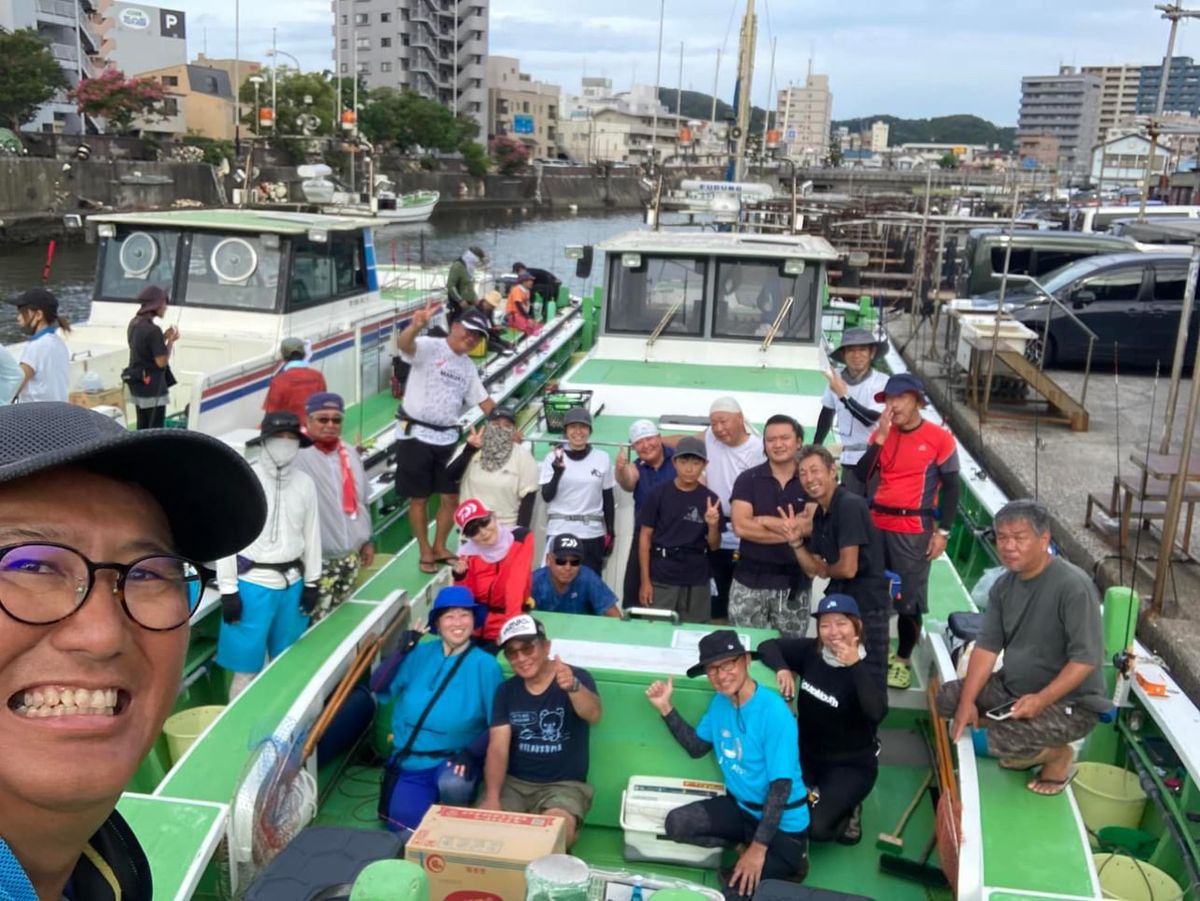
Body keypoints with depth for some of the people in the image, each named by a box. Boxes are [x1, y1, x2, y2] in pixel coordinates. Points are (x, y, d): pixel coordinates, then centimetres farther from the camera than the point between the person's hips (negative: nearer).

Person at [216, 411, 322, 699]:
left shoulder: (305, 484, 3)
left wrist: (311, 583, 10)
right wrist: (228, 590, -10)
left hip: (291, 583, 5)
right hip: (252, 583, -4)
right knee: (245, 667, -1)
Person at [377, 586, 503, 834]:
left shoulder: (485, 665, -7)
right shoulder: (420, 653, 2)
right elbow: (381, 692, -5)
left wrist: (471, 752, -24)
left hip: (452, 760, -2)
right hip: (409, 761, 3)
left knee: (452, 784, -35)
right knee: (406, 830, -11)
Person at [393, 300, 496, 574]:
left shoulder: (468, 366, 13)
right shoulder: (429, 347, -9)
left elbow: (484, 401, 18)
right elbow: (403, 344, -31)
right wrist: (416, 325, -54)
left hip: (447, 438, 6)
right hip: (415, 434, -6)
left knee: (452, 496, 8)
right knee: (419, 498, 4)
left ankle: (439, 548, 26)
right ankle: (425, 552, 18)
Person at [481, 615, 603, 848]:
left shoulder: (577, 677, -9)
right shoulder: (506, 690, 4)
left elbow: (594, 715, -30)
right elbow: (498, 748, -3)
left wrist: (572, 687, -52)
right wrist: (492, 797, -21)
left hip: (563, 786, -3)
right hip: (513, 783, 4)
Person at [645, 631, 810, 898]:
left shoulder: (774, 712, -26)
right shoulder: (720, 701, -2)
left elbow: (781, 785, -25)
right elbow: (696, 746, 12)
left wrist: (758, 848, -27)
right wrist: (665, 708, 0)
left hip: (782, 823, -7)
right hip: (742, 807, 7)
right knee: (676, 823, -10)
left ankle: (787, 861, 6)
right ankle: (745, 846, 3)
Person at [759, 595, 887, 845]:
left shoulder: (868, 667, -17)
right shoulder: (811, 651, -7)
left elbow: (876, 713, -34)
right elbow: (768, 646, 0)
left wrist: (855, 666, -36)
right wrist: (782, 668, -20)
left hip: (851, 764, -4)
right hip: (805, 752, 4)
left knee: (816, 827, -21)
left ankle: (847, 811, 12)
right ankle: (813, 795, 14)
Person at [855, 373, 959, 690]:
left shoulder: (939, 438, -7)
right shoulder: (882, 433, 5)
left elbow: (950, 488, -4)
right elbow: (862, 477, -4)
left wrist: (942, 532, -8)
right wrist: (881, 437, -12)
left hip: (914, 530, -4)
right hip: (877, 524, 5)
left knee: (909, 600, 2)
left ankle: (902, 661, 18)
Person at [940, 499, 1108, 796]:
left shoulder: (1072, 586, -23)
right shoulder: (1004, 585, 0)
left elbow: (1086, 659, -25)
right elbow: (987, 646, 0)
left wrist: (1041, 700, -32)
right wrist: (967, 702, -11)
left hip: (1070, 701, -8)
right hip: (1013, 687, 8)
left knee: (1005, 741, -29)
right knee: (947, 698, 1)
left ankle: (1057, 754, 5)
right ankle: (1023, 741, 12)